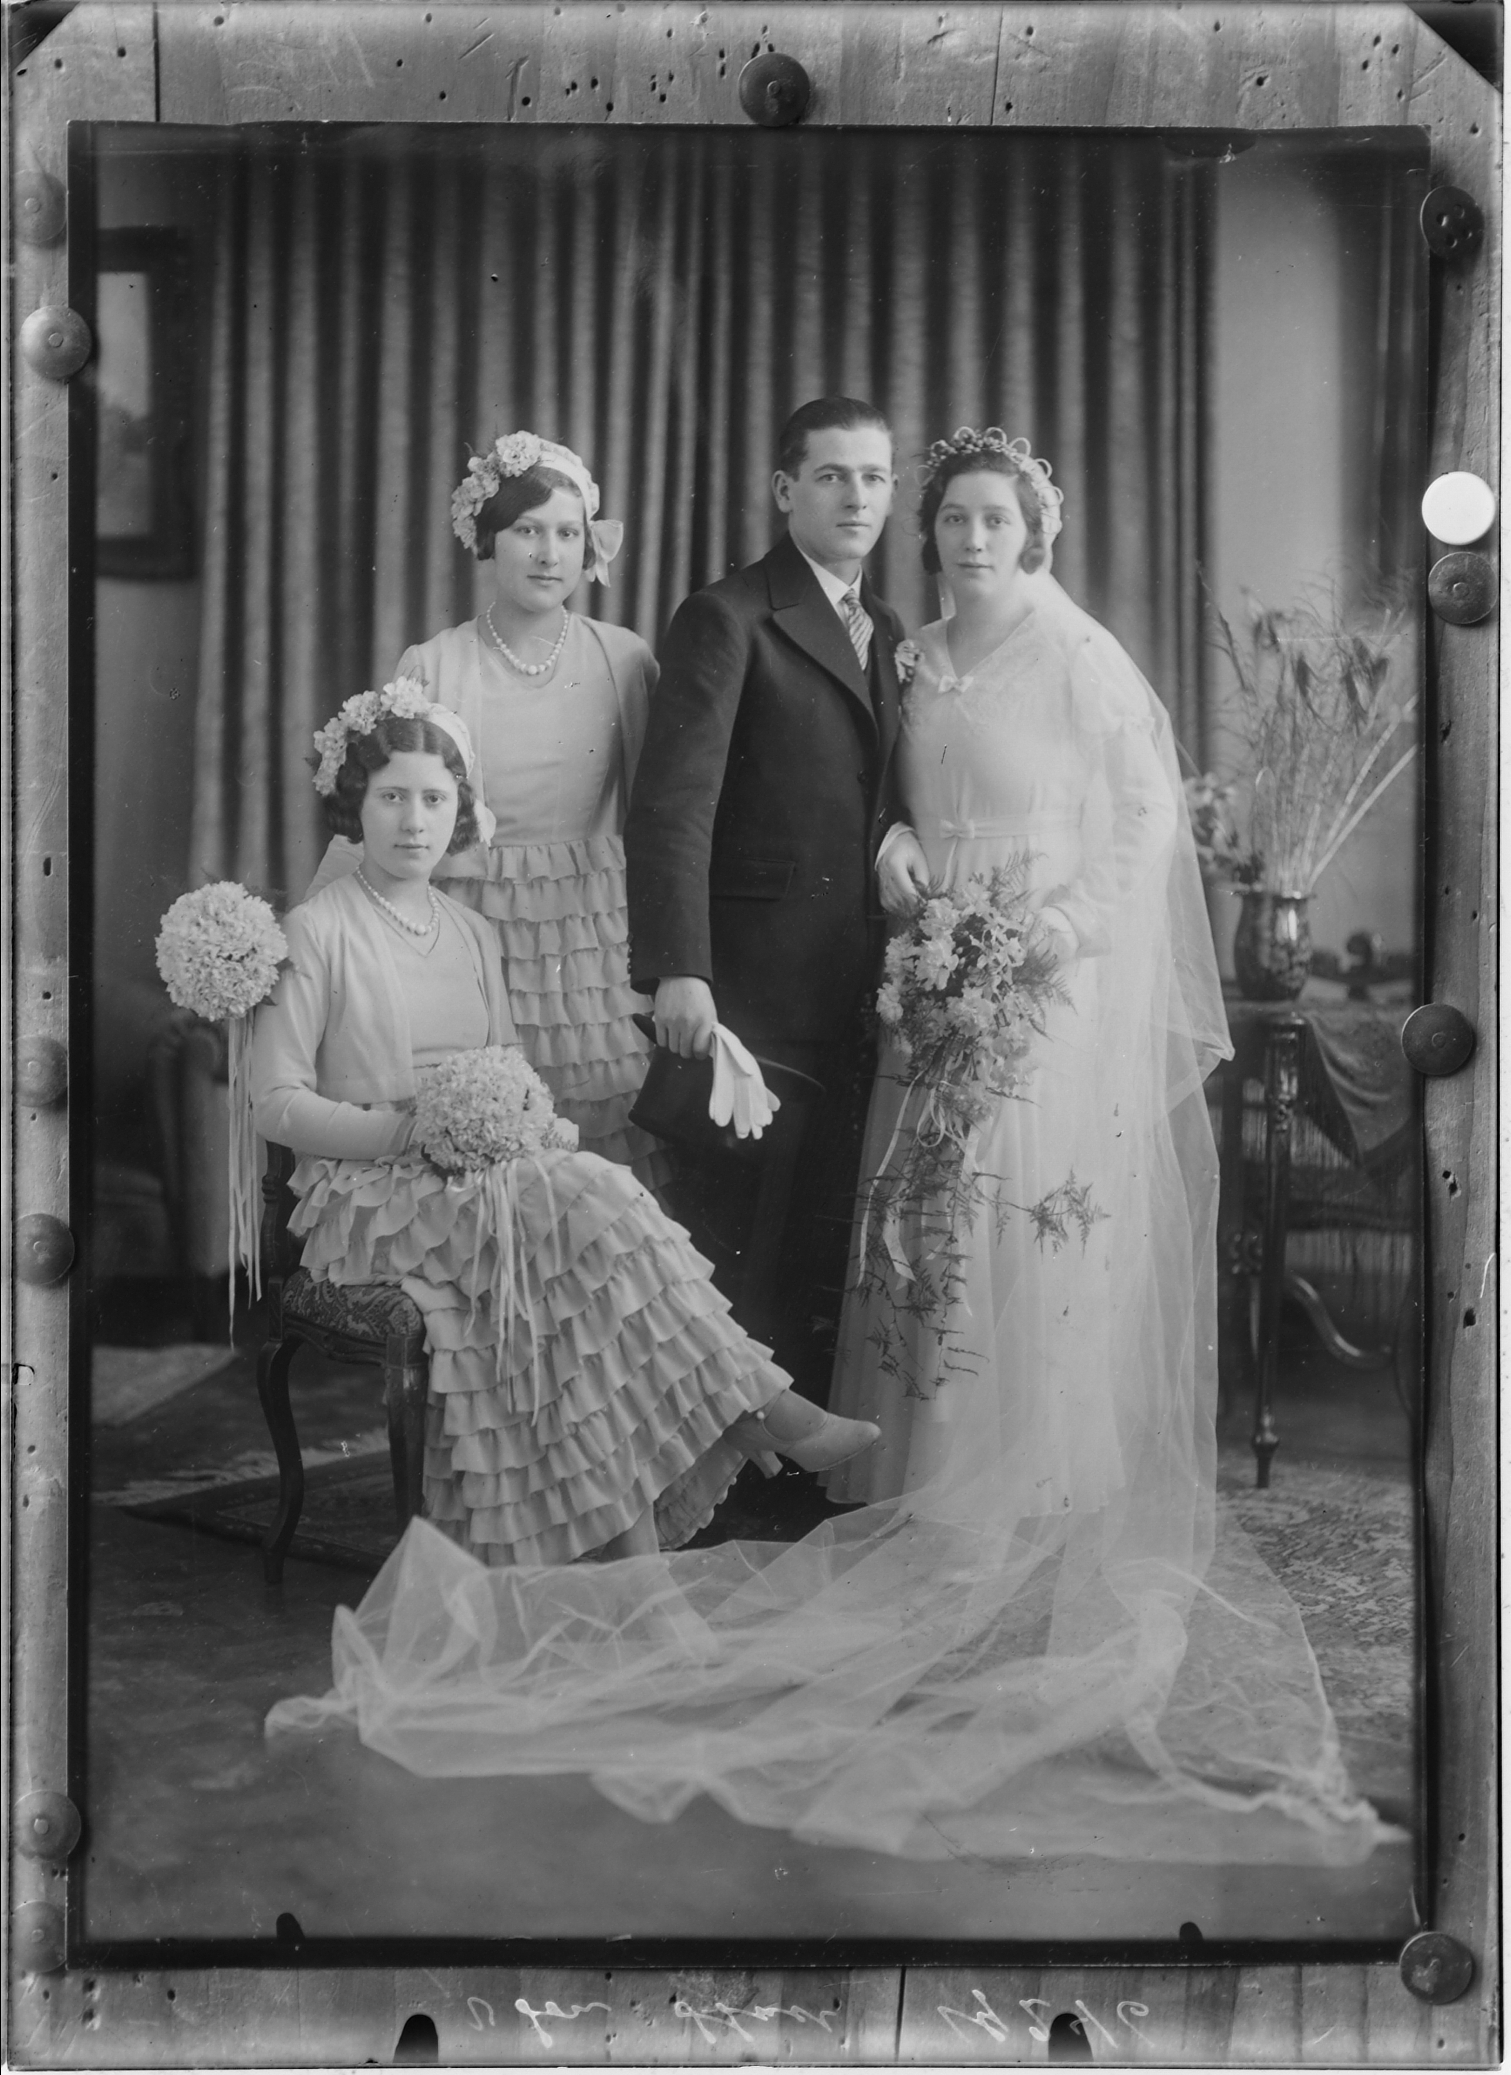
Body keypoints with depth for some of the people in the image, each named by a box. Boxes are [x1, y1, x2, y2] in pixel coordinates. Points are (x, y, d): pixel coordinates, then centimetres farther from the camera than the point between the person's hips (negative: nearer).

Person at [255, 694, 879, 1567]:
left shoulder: (473, 932, 17)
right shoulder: (318, 931, -2)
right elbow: (278, 1103, -6)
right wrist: (402, 1130, -17)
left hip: (489, 1178, 5)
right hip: (371, 1198, -5)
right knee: (586, 1195, -29)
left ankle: (625, 1543, -31)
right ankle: (750, 1407, -26)